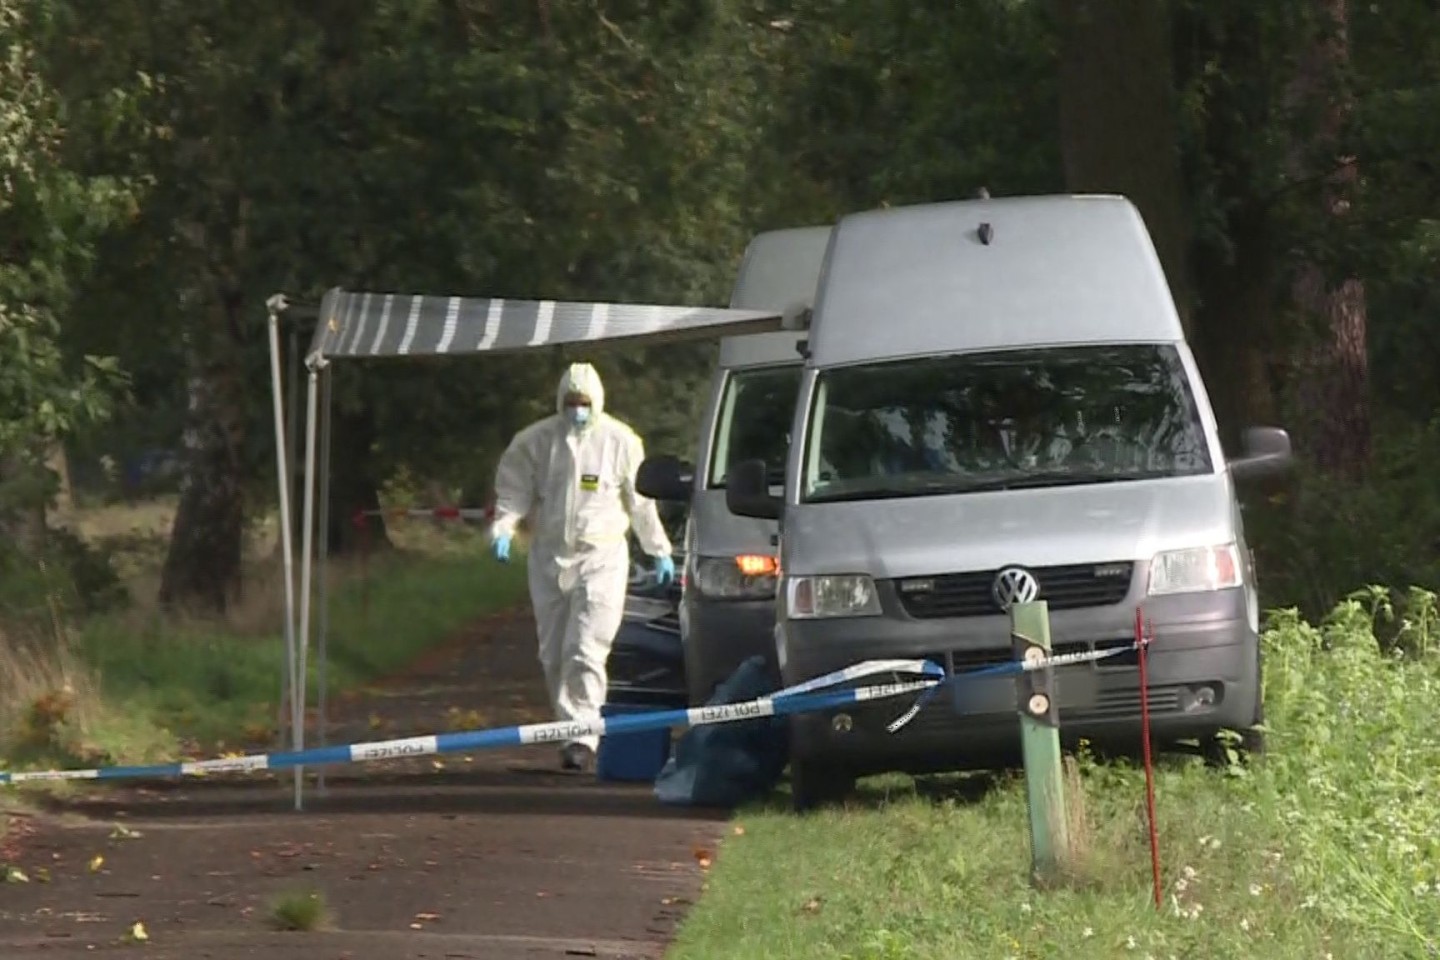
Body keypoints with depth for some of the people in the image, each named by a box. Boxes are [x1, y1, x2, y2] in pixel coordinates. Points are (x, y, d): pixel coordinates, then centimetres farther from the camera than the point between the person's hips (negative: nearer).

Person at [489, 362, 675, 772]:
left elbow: (641, 502, 8)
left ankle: (582, 734, -17)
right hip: (549, 556, 3)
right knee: (553, 653, 7)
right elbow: (513, 489, 5)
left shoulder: (619, 441, -1)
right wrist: (503, 529, -13)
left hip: (601, 557, -3)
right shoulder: (535, 441, 2)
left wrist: (659, 551, 13)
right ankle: (570, 724, 18)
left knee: (586, 650, -14)